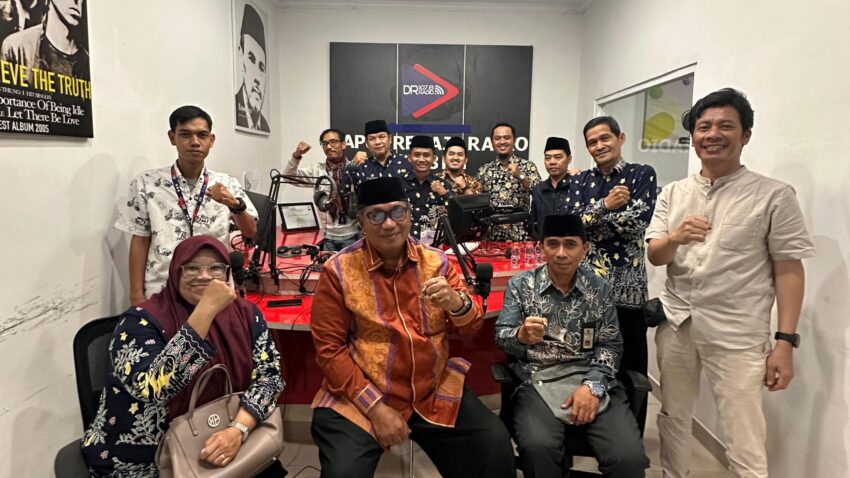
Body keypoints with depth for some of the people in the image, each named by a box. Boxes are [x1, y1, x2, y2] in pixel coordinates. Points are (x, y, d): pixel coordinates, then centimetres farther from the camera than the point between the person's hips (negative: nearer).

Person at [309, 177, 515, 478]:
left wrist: (456, 303, -21)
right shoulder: (338, 270, -8)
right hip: (361, 398, -2)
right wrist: (375, 406, -14)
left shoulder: (435, 261, 1)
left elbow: (472, 328, 2)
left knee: (496, 446, -12)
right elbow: (330, 348, -7)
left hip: (435, 392, 3)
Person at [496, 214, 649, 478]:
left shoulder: (600, 288, 9)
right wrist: (521, 336, -25)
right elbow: (502, 336, 0)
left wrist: (592, 385, -12)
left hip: (592, 380, 2)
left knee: (629, 456, -22)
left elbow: (610, 345, 6)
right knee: (537, 447, -31)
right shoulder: (520, 285, 5)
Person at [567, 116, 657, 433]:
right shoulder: (580, 181, 12)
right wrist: (606, 205, -14)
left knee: (630, 365, 5)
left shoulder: (642, 174, 2)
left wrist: (589, 217, -7)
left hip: (627, 282, -2)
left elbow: (638, 221, -12)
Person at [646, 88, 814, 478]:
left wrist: (785, 341, -9)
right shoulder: (673, 193, 7)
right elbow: (653, 256, 3)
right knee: (673, 419, 18)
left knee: (745, 446, 2)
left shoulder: (774, 195, -4)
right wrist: (676, 238, -19)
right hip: (675, 323, 4)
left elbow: (789, 270, -4)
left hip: (736, 334, -4)